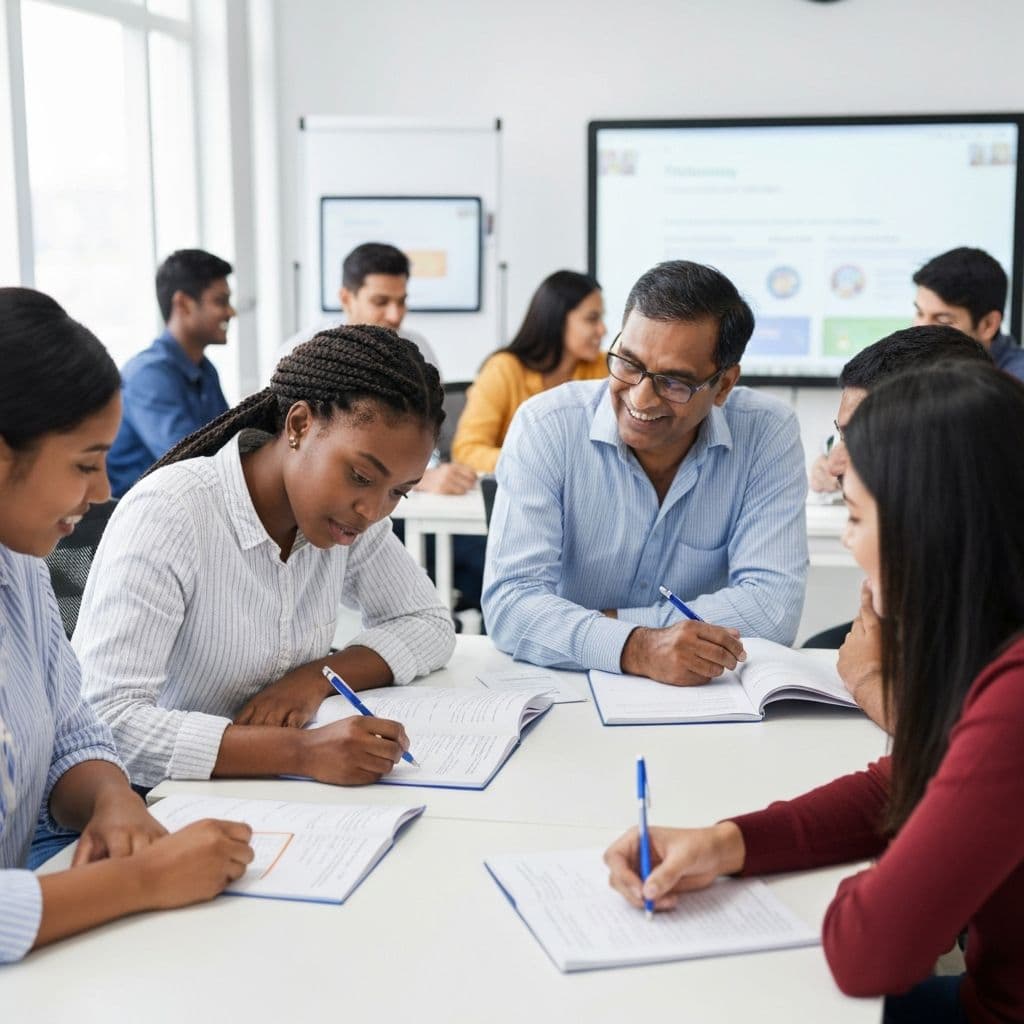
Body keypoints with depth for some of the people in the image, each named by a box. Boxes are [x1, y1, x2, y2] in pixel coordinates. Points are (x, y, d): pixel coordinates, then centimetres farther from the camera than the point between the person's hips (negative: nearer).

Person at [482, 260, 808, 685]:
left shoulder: (767, 433, -8)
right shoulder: (546, 426, -11)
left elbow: (773, 606, -12)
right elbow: (509, 602, -19)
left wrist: (607, 620, -16)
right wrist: (636, 649, -34)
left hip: (704, 700, 1)